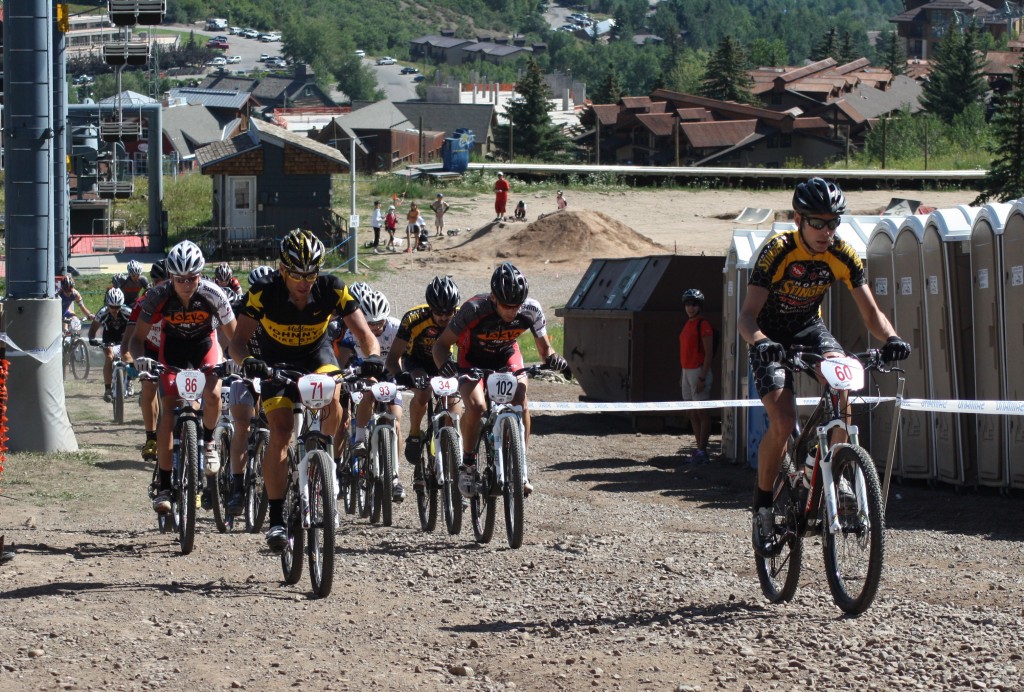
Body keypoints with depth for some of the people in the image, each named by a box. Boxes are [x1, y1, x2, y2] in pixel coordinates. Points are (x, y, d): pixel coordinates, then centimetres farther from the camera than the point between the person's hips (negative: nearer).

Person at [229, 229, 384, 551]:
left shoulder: (332, 290, -24)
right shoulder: (264, 292, -27)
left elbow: (364, 333, -23)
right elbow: (238, 339, -28)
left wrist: (372, 356, -45)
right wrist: (246, 361, -51)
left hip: (317, 353, 1)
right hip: (276, 360, -1)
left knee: (331, 398, -32)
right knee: (280, 433, -17)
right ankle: (276, 518, -13)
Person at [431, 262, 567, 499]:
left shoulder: (531, 310, -25)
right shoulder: (474, 310, -33)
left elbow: (544, 347, -10)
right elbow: (441, 344, -26)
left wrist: (552, 357, -34)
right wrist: (444, 364, -47)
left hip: (507, 357, 2)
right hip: (473, 360, -2)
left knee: (521, 405, -21)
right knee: (476, 406, -28)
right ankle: (468, 464, -7)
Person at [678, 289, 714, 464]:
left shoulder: (703, 325, -11)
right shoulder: (687, 324, 15)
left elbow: (708, 353, -15)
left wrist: (702, 377, -20)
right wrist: (682, 375, 17)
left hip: (698, 371, -9)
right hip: (687, 371, 9)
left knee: (702, 413, -7)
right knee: (693, 413, 10)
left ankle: (702, 451, -8)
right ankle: (699, 448, 13)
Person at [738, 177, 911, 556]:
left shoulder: (843, 255, -15)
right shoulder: (777, 251, -26)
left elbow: (869, 311, -14)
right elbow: (747, 315, -31)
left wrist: (891, 337, -35)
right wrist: (759, 341, -53)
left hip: (810, 329, 3)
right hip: (771, 338, -3)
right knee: (782, 423, -21)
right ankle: (762, 507, -2)